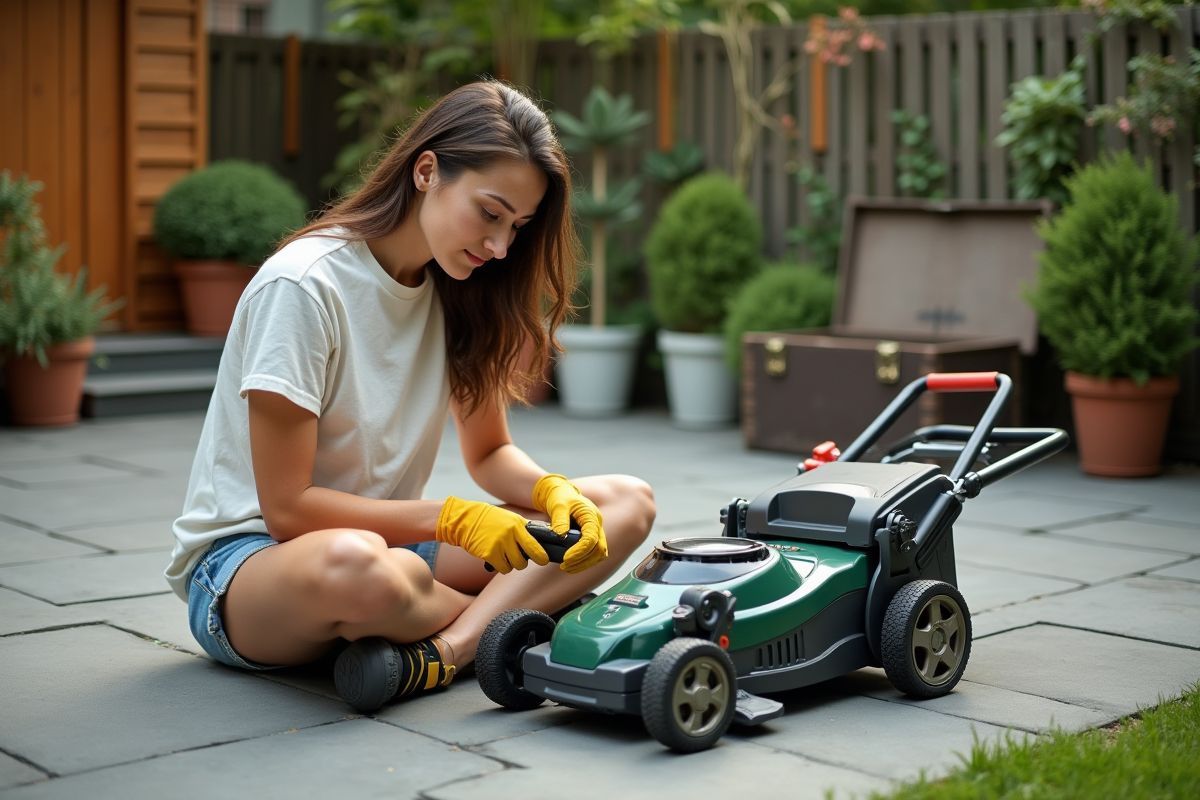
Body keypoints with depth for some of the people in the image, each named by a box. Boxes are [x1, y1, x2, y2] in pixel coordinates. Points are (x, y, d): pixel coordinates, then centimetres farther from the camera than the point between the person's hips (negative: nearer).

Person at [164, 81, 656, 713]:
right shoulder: (304, 287, -19)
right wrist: (451, 519, -26)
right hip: (249, 555, -7)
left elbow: (490, 453, 11)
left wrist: (554, 492, -11)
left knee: (626, 502, -9)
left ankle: (444, 652, -27)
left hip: (385, 536, 7)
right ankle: (506, 618, -12)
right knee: (354, 565, -44)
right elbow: (287, 506, -19)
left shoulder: (459, 291, 3)